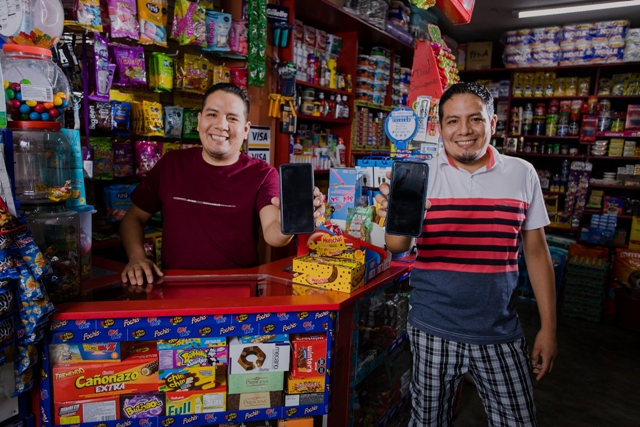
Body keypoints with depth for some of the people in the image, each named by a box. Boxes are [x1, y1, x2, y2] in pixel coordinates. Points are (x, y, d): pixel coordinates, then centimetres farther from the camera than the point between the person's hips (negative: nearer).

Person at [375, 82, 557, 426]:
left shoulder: (521, 174, 0)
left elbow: (536, 251, 6)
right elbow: (398, 247, -13)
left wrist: (548, 328, 5)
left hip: (501, 333, 2)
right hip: (433, 331, -1)